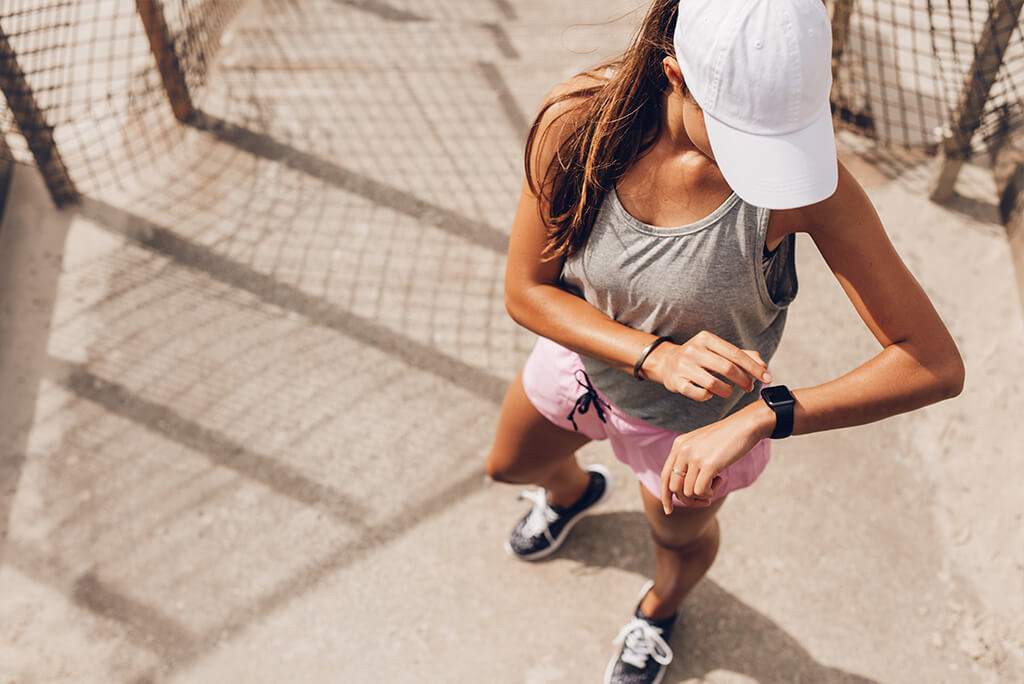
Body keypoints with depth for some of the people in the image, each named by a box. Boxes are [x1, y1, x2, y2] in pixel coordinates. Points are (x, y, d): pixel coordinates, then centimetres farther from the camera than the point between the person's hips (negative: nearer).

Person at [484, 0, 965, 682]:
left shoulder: (810, 178, -38)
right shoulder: (577, 120, -32)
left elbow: (936, 364, -36)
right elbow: (526, 290, -21)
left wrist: (760, 418, -47)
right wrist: (658, 356, -36)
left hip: (698, 421, -2)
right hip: (583, 354, 3)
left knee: (681, 535, 29)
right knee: (510, 467, 32)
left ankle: (660, 610, 69)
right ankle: (574, 491, 71)